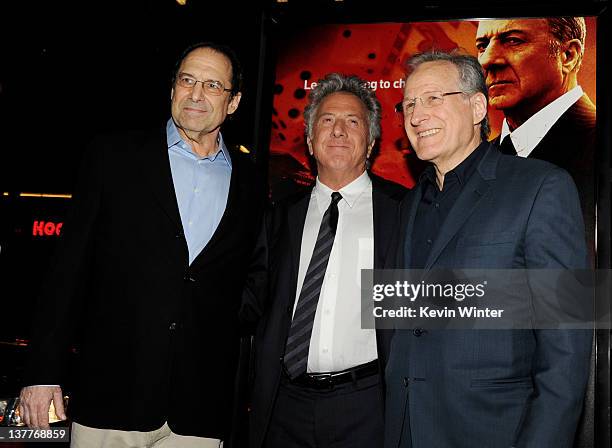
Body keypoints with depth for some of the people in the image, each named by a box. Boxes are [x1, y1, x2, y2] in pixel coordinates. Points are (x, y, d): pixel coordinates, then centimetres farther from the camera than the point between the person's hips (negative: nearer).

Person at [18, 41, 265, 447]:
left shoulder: (249, 185, 7)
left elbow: (246, 290, 11)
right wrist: (43, 373, -3)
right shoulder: (113, 157, 2)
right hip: (111, 398, -1)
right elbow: (69, 267, 0)